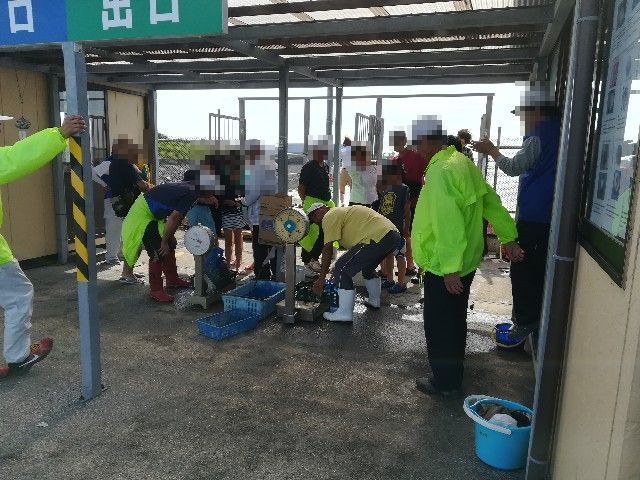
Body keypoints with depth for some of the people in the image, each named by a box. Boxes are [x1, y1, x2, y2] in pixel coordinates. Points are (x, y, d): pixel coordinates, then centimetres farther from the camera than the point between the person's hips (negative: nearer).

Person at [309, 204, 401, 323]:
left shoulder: (329, 217, 0)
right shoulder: (340, 212, 29)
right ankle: (374, 301, 47)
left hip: (378, 238, -11)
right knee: (368, 268, 33)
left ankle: (344, 313, -2)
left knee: (342, 270, -5)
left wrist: (321, 278, -1)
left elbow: (328, 249, -6)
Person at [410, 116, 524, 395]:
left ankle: (444, 381, 20)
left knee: (439, 325, 5)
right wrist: (508, 238, 16)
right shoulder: (461, 162, 7)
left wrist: (450, 269, -27)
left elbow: (447, 224, -29)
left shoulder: (440, 172, -23)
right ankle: (453, 373, 39)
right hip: (466, 259, 10)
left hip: (444, 265, -10)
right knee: (454, 319, 22)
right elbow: (491, 201, 11)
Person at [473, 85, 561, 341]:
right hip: (552, 214, 9)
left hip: (533, 214, -9)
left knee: (521, 267, -1)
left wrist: (491, 150, 0)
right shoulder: (559, 131, 15)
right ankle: (537, 320, 22)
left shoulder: (540, 135, -12)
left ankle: (525, 322, 3)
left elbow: (514, 167, -13)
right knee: (540, 268, 14)